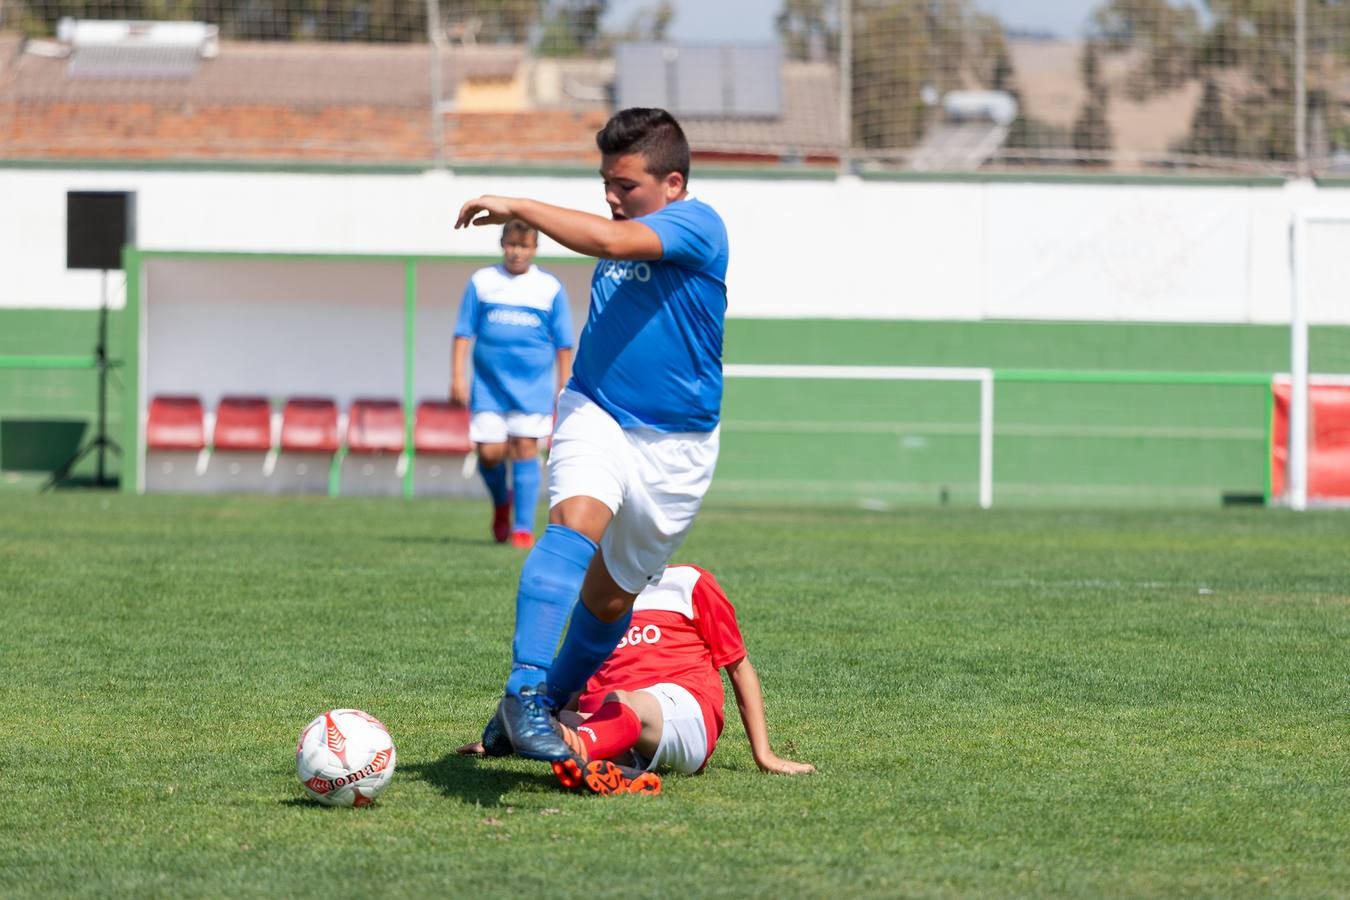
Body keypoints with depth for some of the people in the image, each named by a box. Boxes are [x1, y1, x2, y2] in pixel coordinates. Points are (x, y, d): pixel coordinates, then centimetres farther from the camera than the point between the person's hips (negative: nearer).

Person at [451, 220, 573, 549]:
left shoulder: (550, 287, 6)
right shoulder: (482, 282, 7)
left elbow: (563, 343, 9)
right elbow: (464, 333, 7)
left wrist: (564, 386, 5)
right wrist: (458, 377, -1)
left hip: (533, 386, -1)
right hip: (489, 384, 1)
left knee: (525, 448, -7)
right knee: (489, 453, -5)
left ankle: (523, 528, -1)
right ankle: (501, 501, 27)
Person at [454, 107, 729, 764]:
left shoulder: (697, 225, -14)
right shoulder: (622, 238, 8)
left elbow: (610, 241, -31)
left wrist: (519, 208, -28)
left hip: (675, 444, -3)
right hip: (595, 416, 3)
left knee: (611, 593, 9)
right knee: (576, 524, -27)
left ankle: (555, 697, 34)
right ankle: (525, 691, -39)